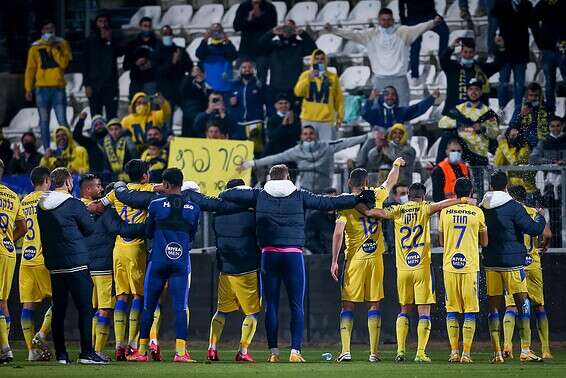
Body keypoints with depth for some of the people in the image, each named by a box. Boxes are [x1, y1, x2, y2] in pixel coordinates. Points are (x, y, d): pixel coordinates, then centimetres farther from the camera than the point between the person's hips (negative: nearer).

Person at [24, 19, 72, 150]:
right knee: (44, 122, 3)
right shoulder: (36, 47, 6)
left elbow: (64, 63, -7)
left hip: (58, 87, -1)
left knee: (62, 121, -7)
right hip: (42, 88, 1)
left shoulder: (62, 44, 6)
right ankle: (47, 150, 7)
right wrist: (28, 89, 1)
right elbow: (30, 69, 6)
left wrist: (54, 48, -11)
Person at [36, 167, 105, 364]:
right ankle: (86, 352, -7)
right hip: (76, 264, -6)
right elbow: (89, 228, -1)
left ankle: (60, 354, 10)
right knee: (85, 308, -2)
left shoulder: (42, 206, 7)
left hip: (53, 264, 6)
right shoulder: (74, 205, -11)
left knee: (58, 309, 9)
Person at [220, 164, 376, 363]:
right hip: (293, 254, -1)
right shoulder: (299, 196, 4)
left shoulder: (259, 196, 6)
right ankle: (295, 351, -4)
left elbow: (228, 195, 5)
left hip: (269, 255, 1)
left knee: (271, 305, 7)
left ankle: (273, 351, 4)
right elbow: (327, 202, 5)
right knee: (296, 306, 4)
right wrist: (358, 199, 12)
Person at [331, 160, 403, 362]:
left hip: (355, 258, -2)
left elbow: (338, 233, -11)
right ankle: (374, 352, 3)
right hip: (375, 257, 2)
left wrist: (334, 261, -7)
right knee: (374, 304, 6)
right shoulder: (376, 196, 2)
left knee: (348, 305, 3)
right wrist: (396, 165, 42)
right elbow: (391, 181, 23)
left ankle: (345, 351, -6)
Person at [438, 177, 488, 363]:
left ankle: (454, 351, 7)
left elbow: (441, 241, 12)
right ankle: (466, 353, -3)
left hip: (450, 265, 2)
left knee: (452, 310, 9)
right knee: (470, 311, 2)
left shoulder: (445, 212, 2)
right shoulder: (477, 212, -1)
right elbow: (484, 242, 9)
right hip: (471, 266, -1)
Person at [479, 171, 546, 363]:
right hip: (512, 261, -4)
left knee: (493, 306, 6)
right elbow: (534, 229, -10)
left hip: (490, 263, 4)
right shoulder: (513, 207, -9)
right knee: (522, 303, 1)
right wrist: (540, 217, 9)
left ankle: (497, 353, 3)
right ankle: (525, 350, -5)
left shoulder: (482, 209, 5)